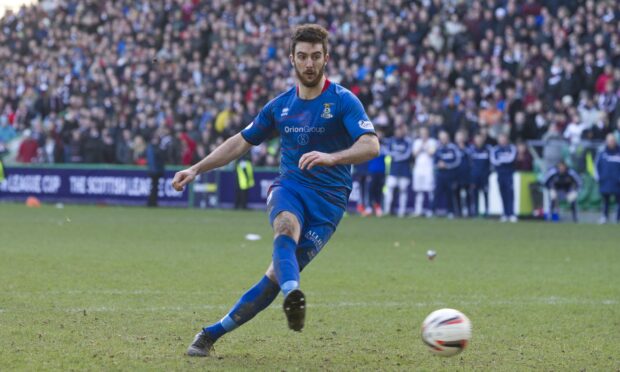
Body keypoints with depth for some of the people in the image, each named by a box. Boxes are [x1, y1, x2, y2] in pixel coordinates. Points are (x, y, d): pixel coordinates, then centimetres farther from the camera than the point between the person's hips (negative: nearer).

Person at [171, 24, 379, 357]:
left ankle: (212, 334, -1)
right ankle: (292, 295, -62)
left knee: (276, 275, -10)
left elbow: (371, 146, -18)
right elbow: (242, 142, 21)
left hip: (328, 201, -3)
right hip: (289, 186, 3)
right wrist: (195, 170, 15)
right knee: (286, 227, -35)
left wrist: (332, 158, -36)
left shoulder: (343, 101, -4)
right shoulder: (280, 106, 11)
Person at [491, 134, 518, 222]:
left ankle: (511, 214, -13)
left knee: (510, 194, -10)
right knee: (503, 194, 2)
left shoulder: (512, 148, 5)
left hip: (510, 174, -2)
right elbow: (493, 161, -3)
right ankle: (505, 214, 7)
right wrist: (504, 159, -11)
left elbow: (511, 158, -11)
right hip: (500, 174, 2)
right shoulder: (495, 149, 11)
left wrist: (500, 159, -5)